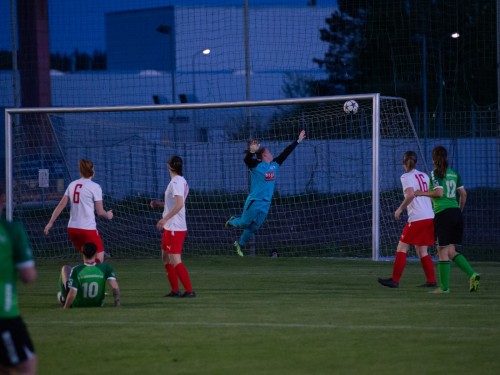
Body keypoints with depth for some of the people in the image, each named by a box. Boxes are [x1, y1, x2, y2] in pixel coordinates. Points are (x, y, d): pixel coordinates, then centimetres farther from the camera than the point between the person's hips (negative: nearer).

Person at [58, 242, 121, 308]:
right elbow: (115, 287, -26)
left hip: (76, 305, -2)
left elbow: (72, 294, -28)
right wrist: (117, 304, -15)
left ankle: (63, 298, 30)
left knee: (65, 268, 17)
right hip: (97, 304, 2)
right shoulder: (105, 267, -20)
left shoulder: (76, 270, -26)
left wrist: (65, 308, -14)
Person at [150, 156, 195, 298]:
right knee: (166, 258, 17)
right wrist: (160, 204, 21)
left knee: (175, 261, -10)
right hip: (170, 227, 10)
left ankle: (189, 290, -11)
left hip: (175, 228, -10)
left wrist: (164, 218, -24)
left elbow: (179, 204, -26)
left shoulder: (176, 182, -16)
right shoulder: (181, 181, 14)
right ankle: (175, 290, 20)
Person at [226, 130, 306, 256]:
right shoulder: (256, 165, -10)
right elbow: (247, 160, -29)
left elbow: (286, 152, 14)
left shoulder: (275, 164, 9)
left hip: (266, 203, 6)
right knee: (245, 223, 4)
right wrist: (251, 151, -50)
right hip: (254, 201, -6)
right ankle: (232, 222, 37)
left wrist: (298, 141, 16)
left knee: (254, 227, 12)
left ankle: (240, 243, 30)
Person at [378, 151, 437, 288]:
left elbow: (411, 194, -21)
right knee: (421, 251, 13)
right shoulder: (424, 176, 15)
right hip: (430, 217, 7)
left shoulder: (406, 177, -6)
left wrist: (400, 209, -10)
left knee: (402, 248, -1)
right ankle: (431, 281, 8)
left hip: (417, 218, -7)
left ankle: (395, 280, -3)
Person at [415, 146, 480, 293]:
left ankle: (444, 287, 0)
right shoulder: (454, 174, 13)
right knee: (451, 252, 11)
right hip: (456, 213, 6)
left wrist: (422, 193, -3)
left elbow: (439, 192, -16)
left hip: (443, 213, -6)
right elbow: (463, 194, 14)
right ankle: (472, 274, -8)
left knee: (443, 251, -1)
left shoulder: (435, 173, -5)